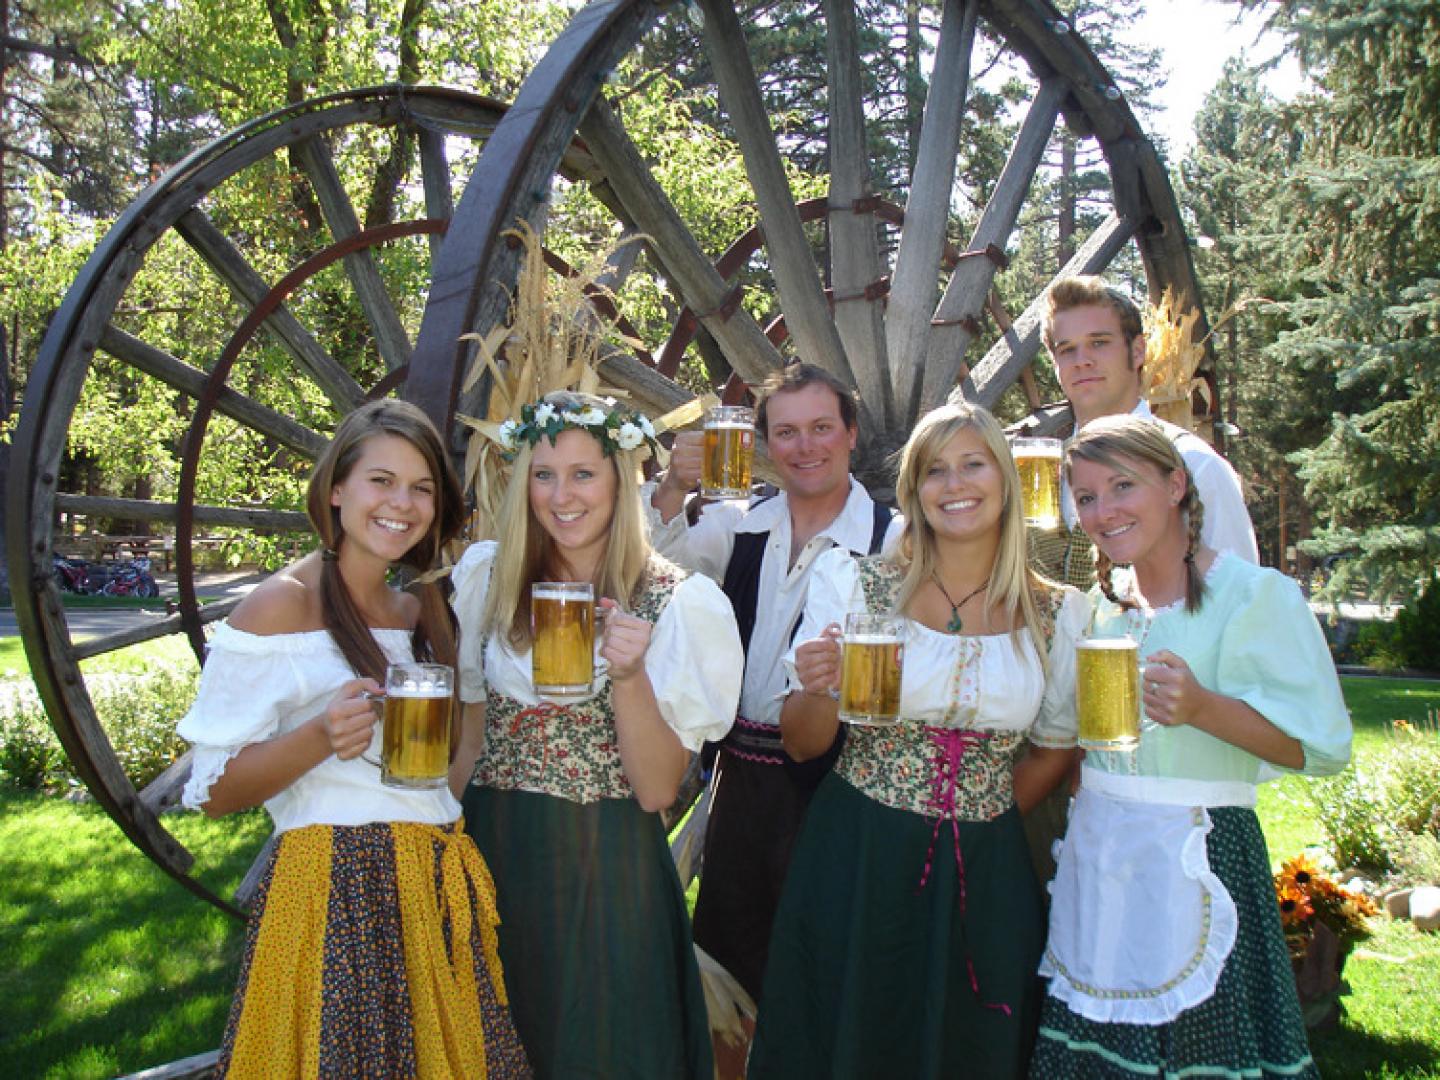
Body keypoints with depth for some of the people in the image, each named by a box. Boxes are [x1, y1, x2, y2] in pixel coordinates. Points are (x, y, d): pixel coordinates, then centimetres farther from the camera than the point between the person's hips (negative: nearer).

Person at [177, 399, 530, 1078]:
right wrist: (319, 737, -27)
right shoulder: (281, 604, -8)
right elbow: (214, 791, -8)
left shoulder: (419, 610, 12)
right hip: (336, 891, -6)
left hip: (437, 888, 7)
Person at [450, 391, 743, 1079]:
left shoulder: (677, 604, -11)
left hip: (603, 873, -3)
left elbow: (657, 790, -14)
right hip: (492, 857, 4)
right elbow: (471, 735, 11)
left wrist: (628, 677, -27)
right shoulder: (487, 577, 1)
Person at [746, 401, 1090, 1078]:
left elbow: (1055, 748, 12)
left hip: (985, 876, 2)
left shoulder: (1058, 614, -2)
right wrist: (819, 692, -23)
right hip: (854, 866, -1)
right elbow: (801, 744, -3)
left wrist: (978, 826, 4)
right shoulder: (853, 584, -6)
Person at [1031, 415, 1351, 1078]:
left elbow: (1323, 744, -15)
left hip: (1195, 862, -6)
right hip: (1095, 860, 6)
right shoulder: (1101, 602, 10)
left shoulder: (1255, 595, -10)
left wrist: (1202, 707, -26)